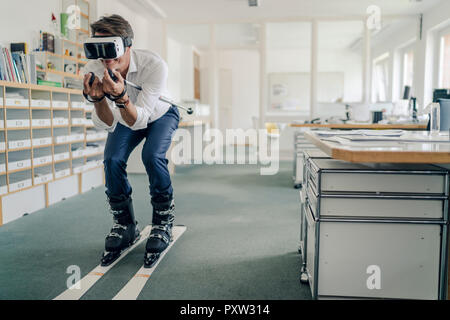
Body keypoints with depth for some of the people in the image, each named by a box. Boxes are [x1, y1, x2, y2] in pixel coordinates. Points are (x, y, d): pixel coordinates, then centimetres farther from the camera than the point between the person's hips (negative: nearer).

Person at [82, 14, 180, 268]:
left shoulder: (155, 66, -38)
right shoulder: (94, 70, -28)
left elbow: (139, 121, -39)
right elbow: (107, 125, -26)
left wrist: (120, 96, -58)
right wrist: (98, 99, -45)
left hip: (160, 115, -3)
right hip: (126, 118, 3)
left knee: (152, 156, -29)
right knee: (112, 160, -19)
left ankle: (164, 223, -7)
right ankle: (126, 227, 1)